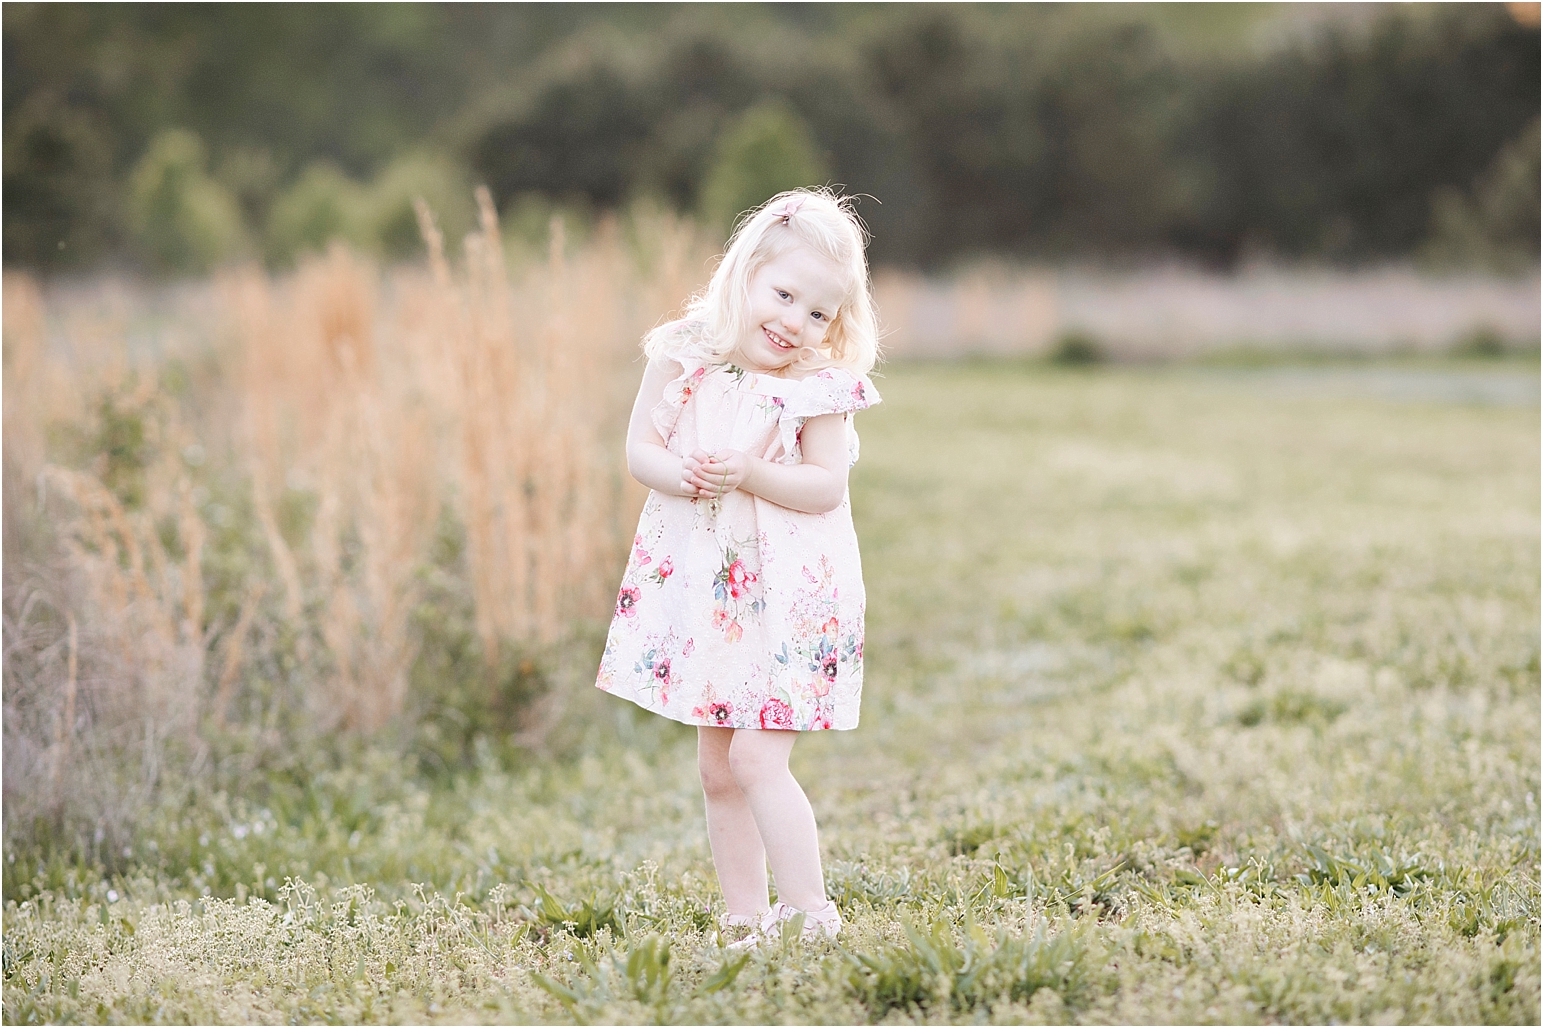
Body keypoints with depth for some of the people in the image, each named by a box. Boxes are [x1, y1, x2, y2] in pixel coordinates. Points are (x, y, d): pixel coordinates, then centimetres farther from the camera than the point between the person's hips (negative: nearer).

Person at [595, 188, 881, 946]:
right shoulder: (686, 358, -2)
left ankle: (810, 913, -6)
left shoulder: (821, 385, -8)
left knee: (757, 757, -13)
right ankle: (746, 921, 19)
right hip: (700, 585, 5)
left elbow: (827, 486, -12)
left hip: (790, 593, -4)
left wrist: (750, 475, -26)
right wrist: (683, 476, -22)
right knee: (717, 769, 10)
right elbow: (640, 449, -2)